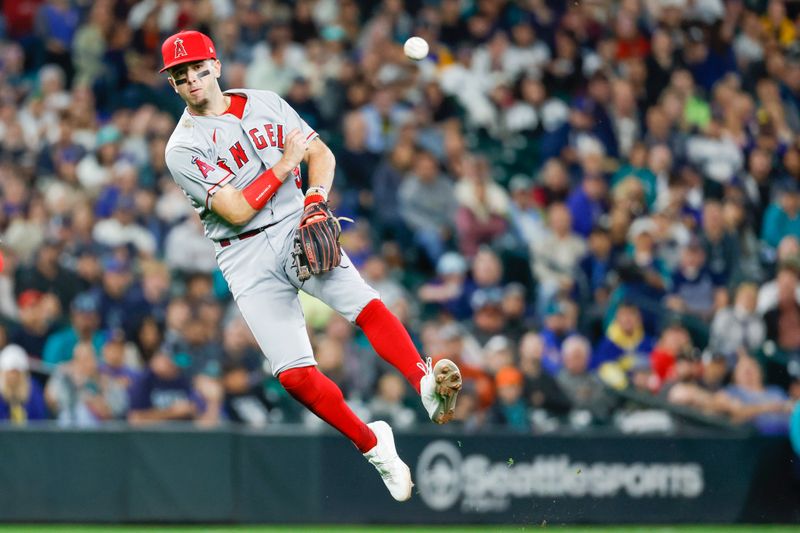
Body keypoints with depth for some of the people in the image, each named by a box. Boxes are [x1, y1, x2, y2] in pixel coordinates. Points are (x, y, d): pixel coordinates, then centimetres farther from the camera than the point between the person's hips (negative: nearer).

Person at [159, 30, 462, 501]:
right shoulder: (184, 148, -2)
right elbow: (237, 211, -11)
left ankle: (427, 384, -45)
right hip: (247, 260, -2)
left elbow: (321, 152, 12)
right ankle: (371, 443, 4)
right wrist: (285, 164, -5)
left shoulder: (265, 104, 11)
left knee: (365, 303, -27)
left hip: (296, 230, 2)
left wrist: (316, 197, -8)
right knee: (295, 375, -13)